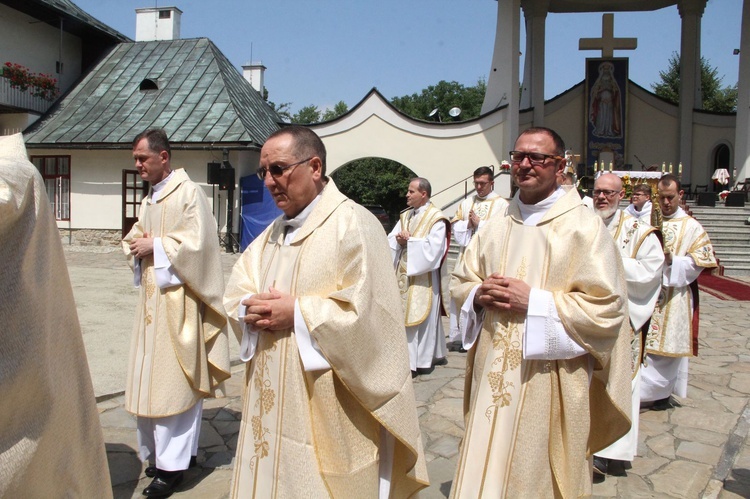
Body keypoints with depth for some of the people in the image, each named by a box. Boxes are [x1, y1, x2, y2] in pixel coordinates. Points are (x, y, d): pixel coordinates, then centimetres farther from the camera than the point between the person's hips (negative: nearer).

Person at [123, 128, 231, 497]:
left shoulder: (188, 192, -9)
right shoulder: (149, 199, 16)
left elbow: (197, 242, -18)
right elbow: (136, 235, 21)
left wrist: (154, 246, -13)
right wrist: (135, 244, -1)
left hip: (178, 299, -8)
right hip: (152, 296, 8)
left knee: (174, 380, -3)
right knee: (151, 377, 12)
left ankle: (172, 463, 7)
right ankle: (157, 451, 25)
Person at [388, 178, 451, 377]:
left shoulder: (436, 218, -8)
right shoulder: (405, 215, 14)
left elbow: (433, 247, -18)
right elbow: (391, 239, 9)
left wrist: (409, 240, -13)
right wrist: (399, 240, -12)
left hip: (423, 276, -7)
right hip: (403, 273, 7)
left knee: (422, 316, -1)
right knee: (404, 314, 10)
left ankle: (424, 360, 8)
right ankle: (408, 358, 21)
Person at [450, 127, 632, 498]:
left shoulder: (584, 227, -7)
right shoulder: (494, 228, 10)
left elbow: (607, 308, -13)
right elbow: (460, 283, 15)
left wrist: (533, 301, -19)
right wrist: (479, 295, -8)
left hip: (550, 382, -4)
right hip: (493, 375, 5)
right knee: (485, 468, 12)